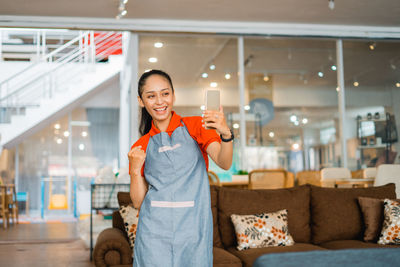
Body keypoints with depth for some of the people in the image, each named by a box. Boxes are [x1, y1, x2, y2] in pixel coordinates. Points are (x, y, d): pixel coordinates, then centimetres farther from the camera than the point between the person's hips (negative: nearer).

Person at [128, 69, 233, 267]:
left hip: (193, 230, -1)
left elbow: (224, 163, -13)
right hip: (154, 232, 1)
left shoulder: (196, 126, 2)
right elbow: (138, 202, 8)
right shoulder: (141, 147, 8)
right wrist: (135, 170, -9)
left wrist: (226, 134, -33)